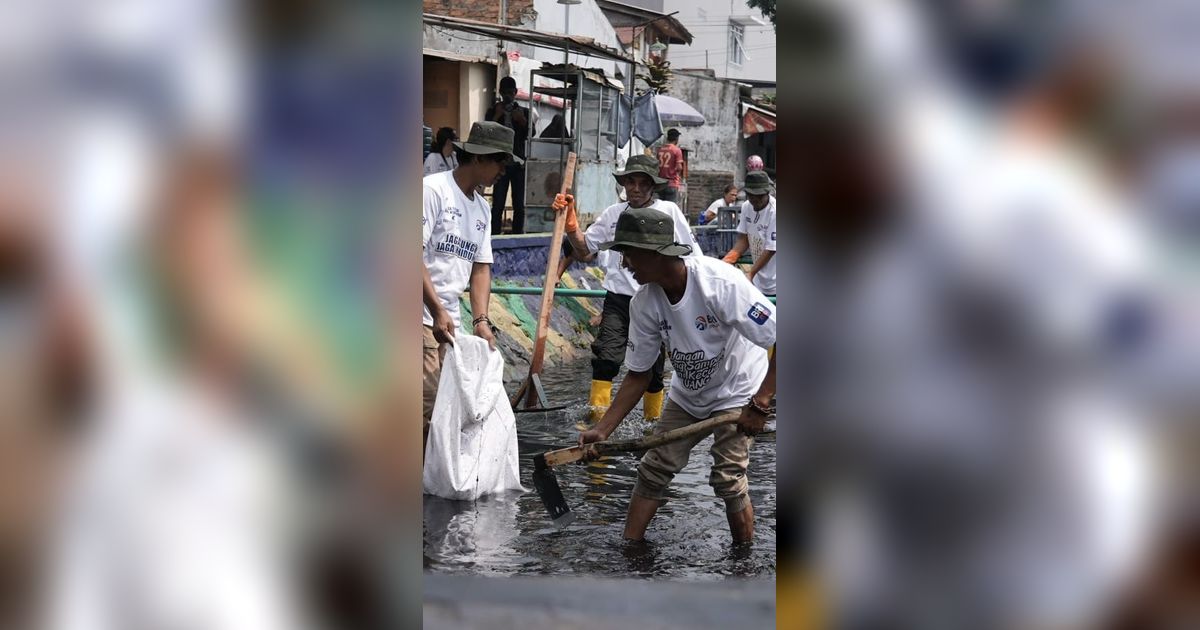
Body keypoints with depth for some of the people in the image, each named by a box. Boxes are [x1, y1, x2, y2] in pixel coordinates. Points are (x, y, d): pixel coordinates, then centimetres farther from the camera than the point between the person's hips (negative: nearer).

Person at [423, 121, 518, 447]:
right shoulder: (433, 189, -9)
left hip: (449, 320, 8)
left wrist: (481, 321, 2)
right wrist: (438, 310, -22)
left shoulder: (482, 208, 16)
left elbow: (481, 267, 15)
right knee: (429, 399, -15)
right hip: (423, 315, -8)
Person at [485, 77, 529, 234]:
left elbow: (530, 134, 2)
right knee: (497, 205, -6)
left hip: (519, 163, 1)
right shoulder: (493, 112, 10)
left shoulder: (524, 112, 11)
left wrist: (522, 120, -13)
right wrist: (497, 116, -11)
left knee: (519, 205, 1)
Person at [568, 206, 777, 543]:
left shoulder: (721, 282, -33)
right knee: (653, 468, 2)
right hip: (687, 395, 6)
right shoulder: (644, 303, -14)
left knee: (728, 478, -13)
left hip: (738, 392, -6)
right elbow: (639, 375, -4)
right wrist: (603, 430, -12)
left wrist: (759, 404, -32)